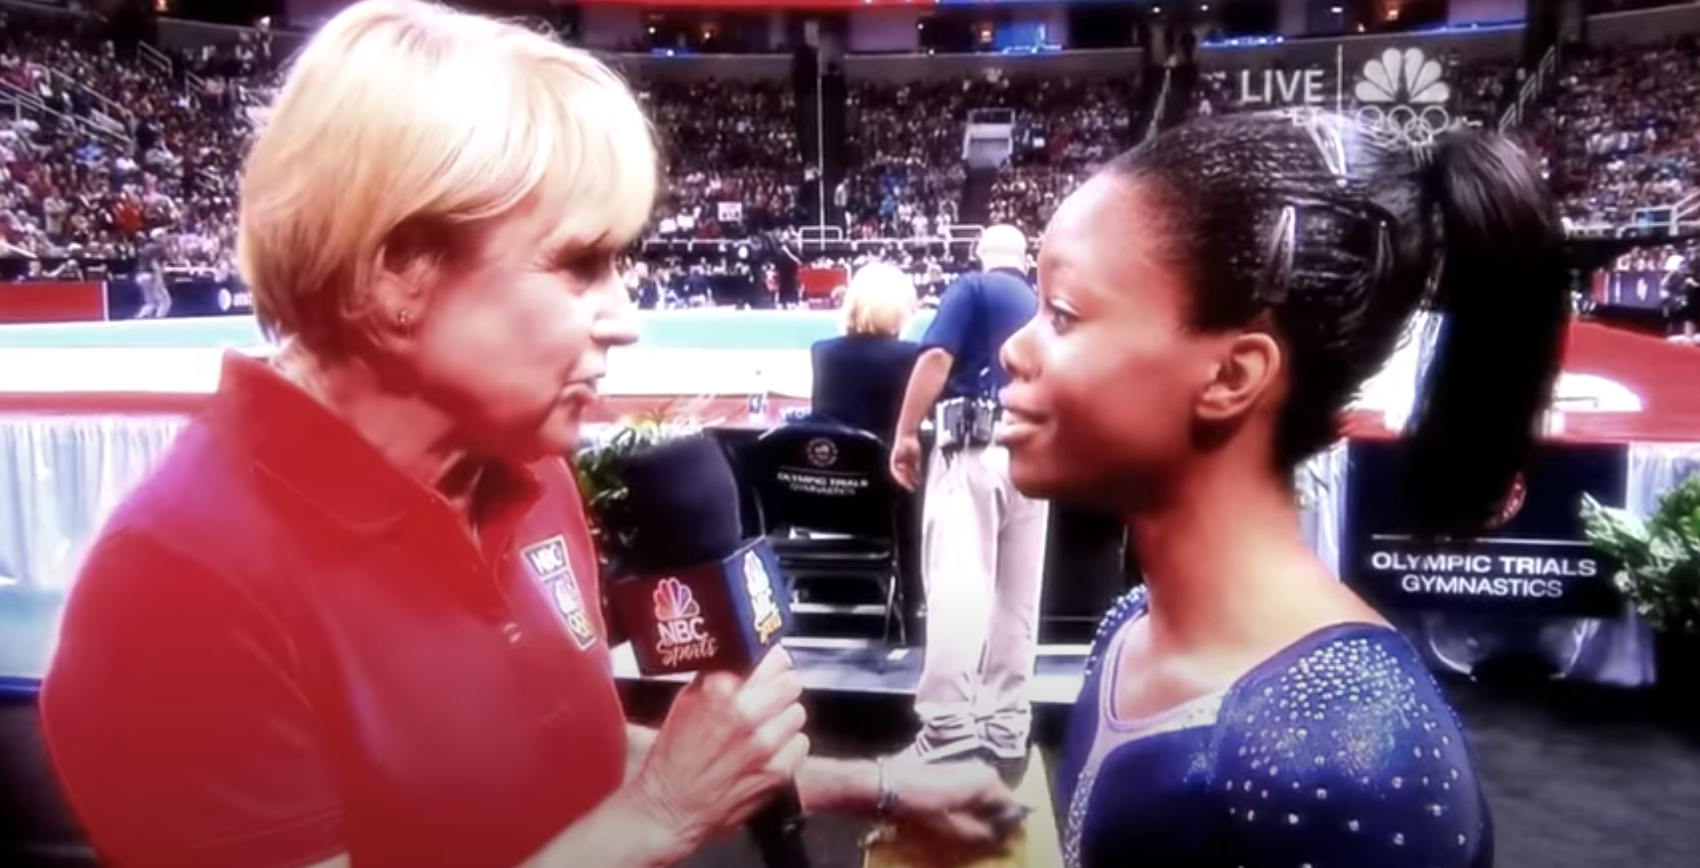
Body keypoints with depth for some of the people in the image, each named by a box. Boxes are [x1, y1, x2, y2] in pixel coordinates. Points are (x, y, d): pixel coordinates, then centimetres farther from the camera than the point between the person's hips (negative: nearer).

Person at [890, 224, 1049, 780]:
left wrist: (906, 434, -5)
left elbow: (937, 357, -8)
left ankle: (948, 730, -21)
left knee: (958, 585, -14)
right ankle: (1006, 729, 12)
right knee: (1018, 597, 8)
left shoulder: (974, 288, 7)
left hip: (974, 447, -6)